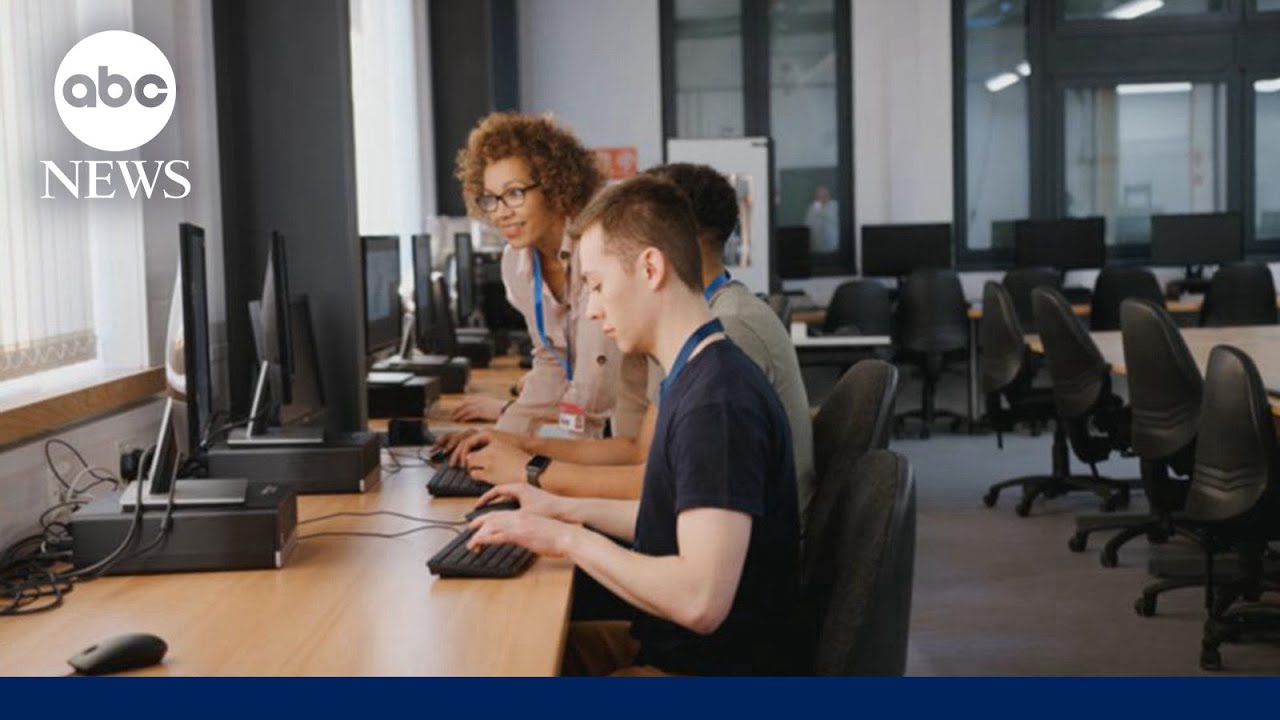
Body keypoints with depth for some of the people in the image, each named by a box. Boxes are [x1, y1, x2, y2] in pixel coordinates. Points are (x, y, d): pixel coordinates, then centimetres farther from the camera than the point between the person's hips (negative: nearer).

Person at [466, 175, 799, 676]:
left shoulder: (718, 406, -25)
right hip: (666, 642, 10)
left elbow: (700, 601, -31)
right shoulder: (697, 378, 7)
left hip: (709, 668, -10)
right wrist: (566, 508, 16)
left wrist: (570, 539, -20)